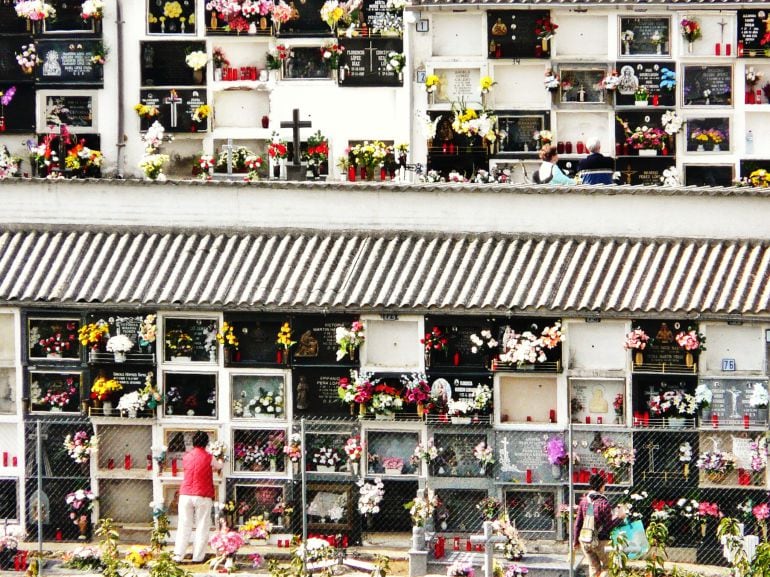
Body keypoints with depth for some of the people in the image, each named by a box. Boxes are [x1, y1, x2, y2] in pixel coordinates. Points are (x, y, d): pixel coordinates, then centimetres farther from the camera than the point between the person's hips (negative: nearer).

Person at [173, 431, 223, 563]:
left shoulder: (186, 456, 4)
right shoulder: (208, 458, -6)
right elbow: (218, 466, 11)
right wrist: (220, 462, 37)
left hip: (185, 495, 3)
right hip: (203, 496, -3)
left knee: (184, 526, 6)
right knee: (202, 527, 4)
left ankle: (178, 555, 3)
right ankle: (198, 556, 3)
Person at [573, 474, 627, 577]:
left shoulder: (584, 501, 2)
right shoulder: (603, 503, -15)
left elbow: (578, 523, 6)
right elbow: (608, 526, -13)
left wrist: (575, 540, 15)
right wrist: (620, 517, -1)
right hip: (600, 541, -5)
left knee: (594, 568, 16)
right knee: (607, 566, 11)